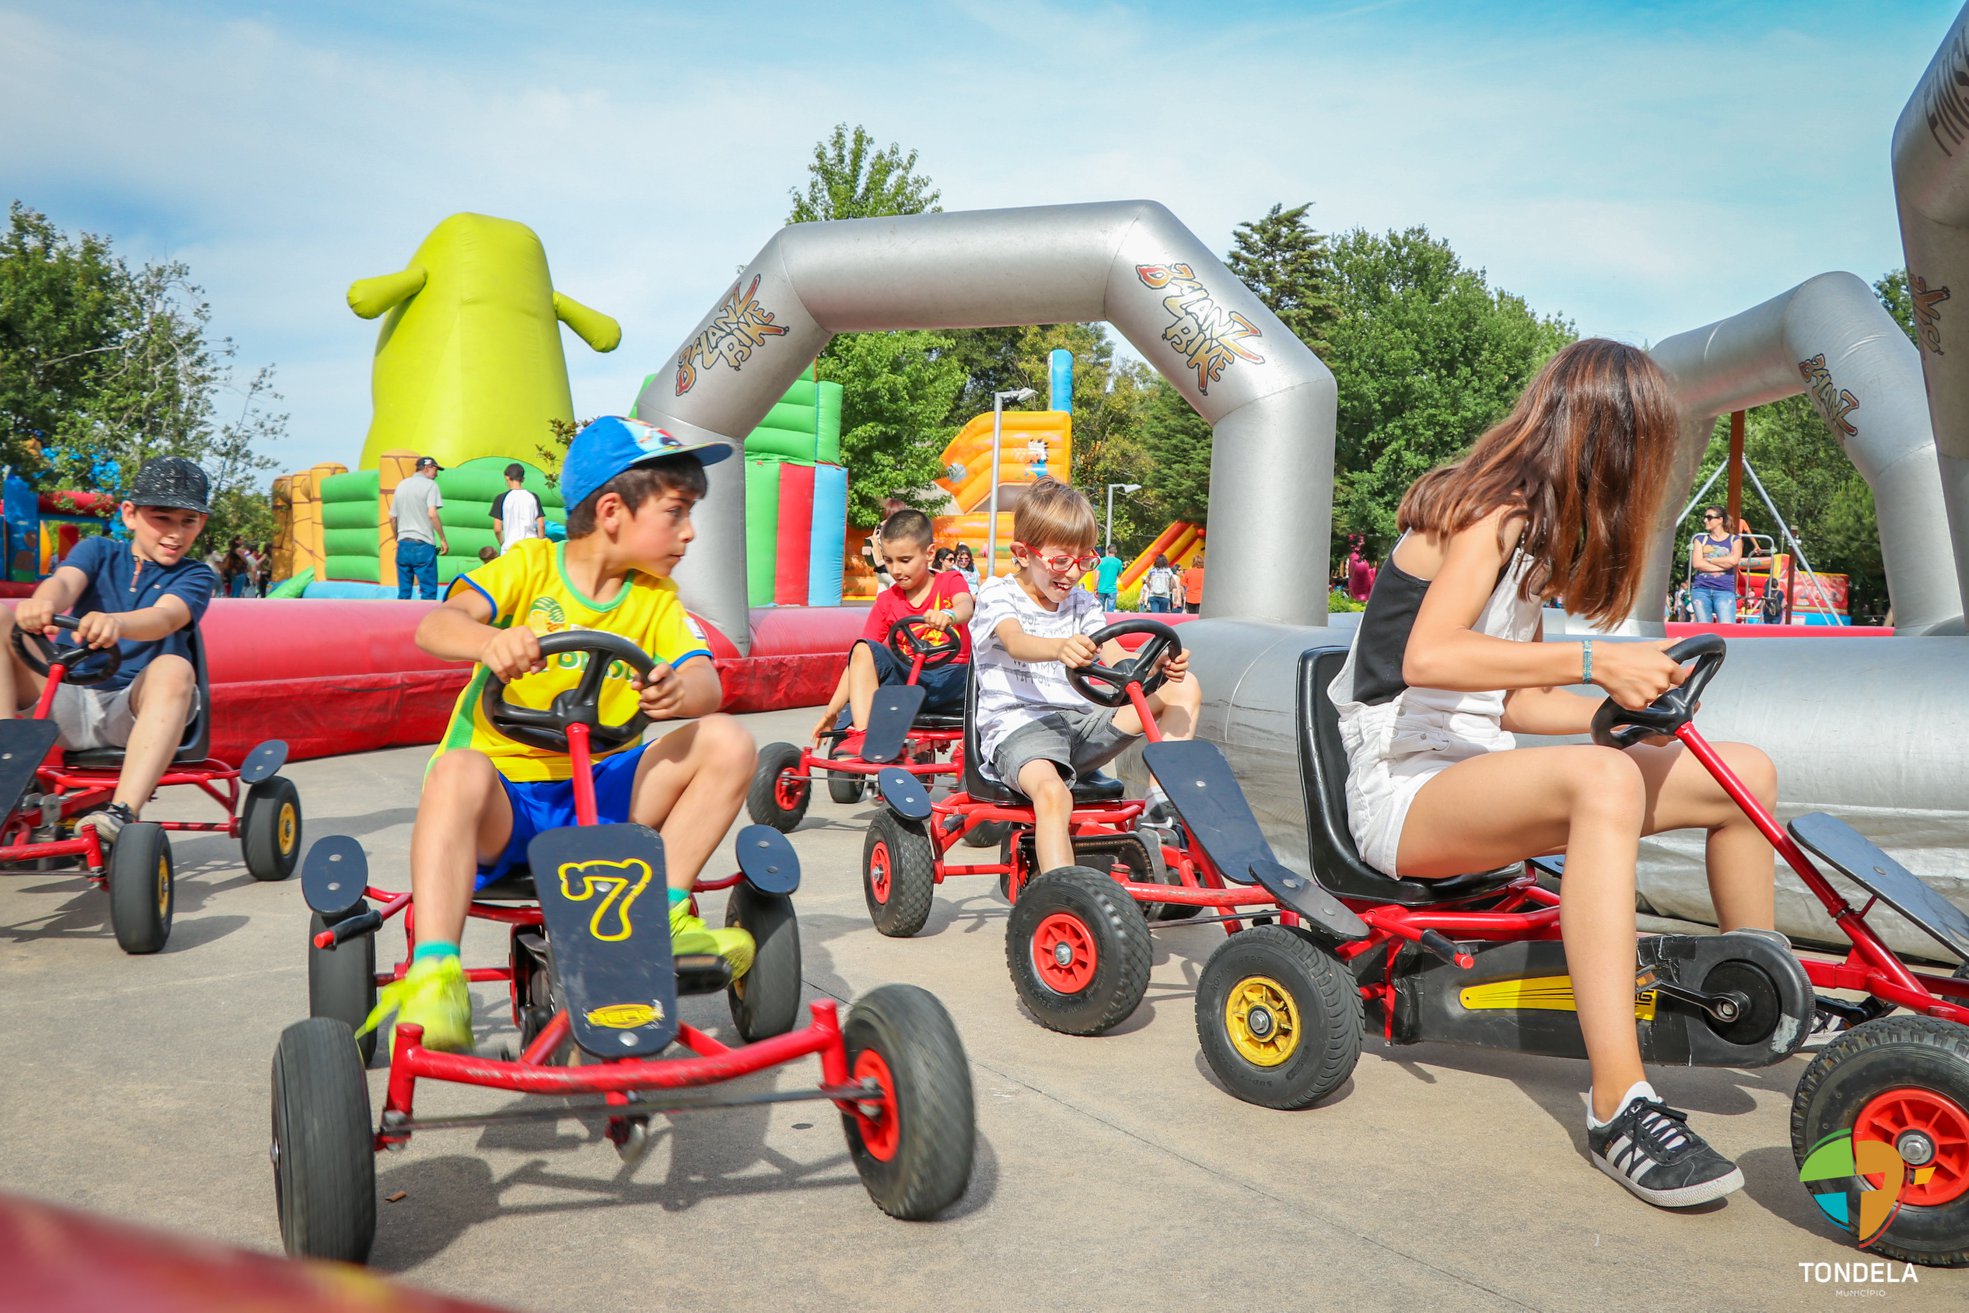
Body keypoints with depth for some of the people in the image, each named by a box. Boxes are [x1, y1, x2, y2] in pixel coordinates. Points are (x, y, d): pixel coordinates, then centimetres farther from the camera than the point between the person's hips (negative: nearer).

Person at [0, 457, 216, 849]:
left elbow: (166, 617, -18)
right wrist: (42, 603, -37)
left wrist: (115, 622, -43)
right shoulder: (98, 552, 13)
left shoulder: (195, 576, 5)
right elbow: (65, 583, -11)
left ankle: (121, 813, -46)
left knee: (173, 669, -35)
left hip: (133, 713, -3)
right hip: (70, 703, 3)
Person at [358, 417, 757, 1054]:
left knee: (726, 742, -16)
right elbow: (435, 626, -18)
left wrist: (680, 692, -34)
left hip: (602, 792, 3)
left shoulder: (657, 597, 8)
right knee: (459, 771, -37)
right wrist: (491, 639, -42)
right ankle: (432, 975, -39)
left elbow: (705, 681, -8)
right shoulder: (530, 565, -2)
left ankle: (665, 912, -8)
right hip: (505, 796, -3)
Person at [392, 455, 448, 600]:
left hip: (403, 545, 6)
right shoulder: (429, 485, -4)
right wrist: (443, 539, -10)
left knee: (403, 593, 10)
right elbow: (432, 514, -16)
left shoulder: (401, 485, 15)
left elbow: (392, 518, 16)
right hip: (423, 545, -6)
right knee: (429, 592, -3)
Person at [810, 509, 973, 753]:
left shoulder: (950, 581, 5)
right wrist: (831, 711, -1)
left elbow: (966, 607, -21)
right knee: (864, 649, -22)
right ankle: (861, 735, -32)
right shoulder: (886, 601, 10)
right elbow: (859, 659, 5)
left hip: (949, 682, -2)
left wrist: (948, 615, -47)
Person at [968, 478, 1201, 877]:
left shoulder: (1082, 603, 17)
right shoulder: (997, 595, -1)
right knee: (1052, 792, -39)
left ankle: (1159, 804, -8)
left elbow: (1116, 659, 2)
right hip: (1018, 724, -6)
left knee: (1184, 689, -2)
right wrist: (1061, 648, -48)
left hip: (1081, 722, 6)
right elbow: (1016, 642, -24)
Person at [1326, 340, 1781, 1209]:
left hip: (1475, 773, 9)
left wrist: (1629, 706, 1)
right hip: (1402, 791, -9)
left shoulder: (1525, 522, 17)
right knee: (1603, 781, -37)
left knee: (1743, 774, 1)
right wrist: (1591, 661, -34)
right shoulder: (1489, 514, -11)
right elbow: (1427, 658, -30)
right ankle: (1617, 1108, -38)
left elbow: (1512, 701, 13)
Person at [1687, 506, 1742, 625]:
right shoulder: (1701, 539, 16)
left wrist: (1708, 559, 0)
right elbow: (1697, 563, -1)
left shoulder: (1734, 540, 12)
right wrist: (1723, 565, -4)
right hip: (1701, 589, 2)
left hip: (1725, 590, -2)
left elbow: (1733, 560, -8)